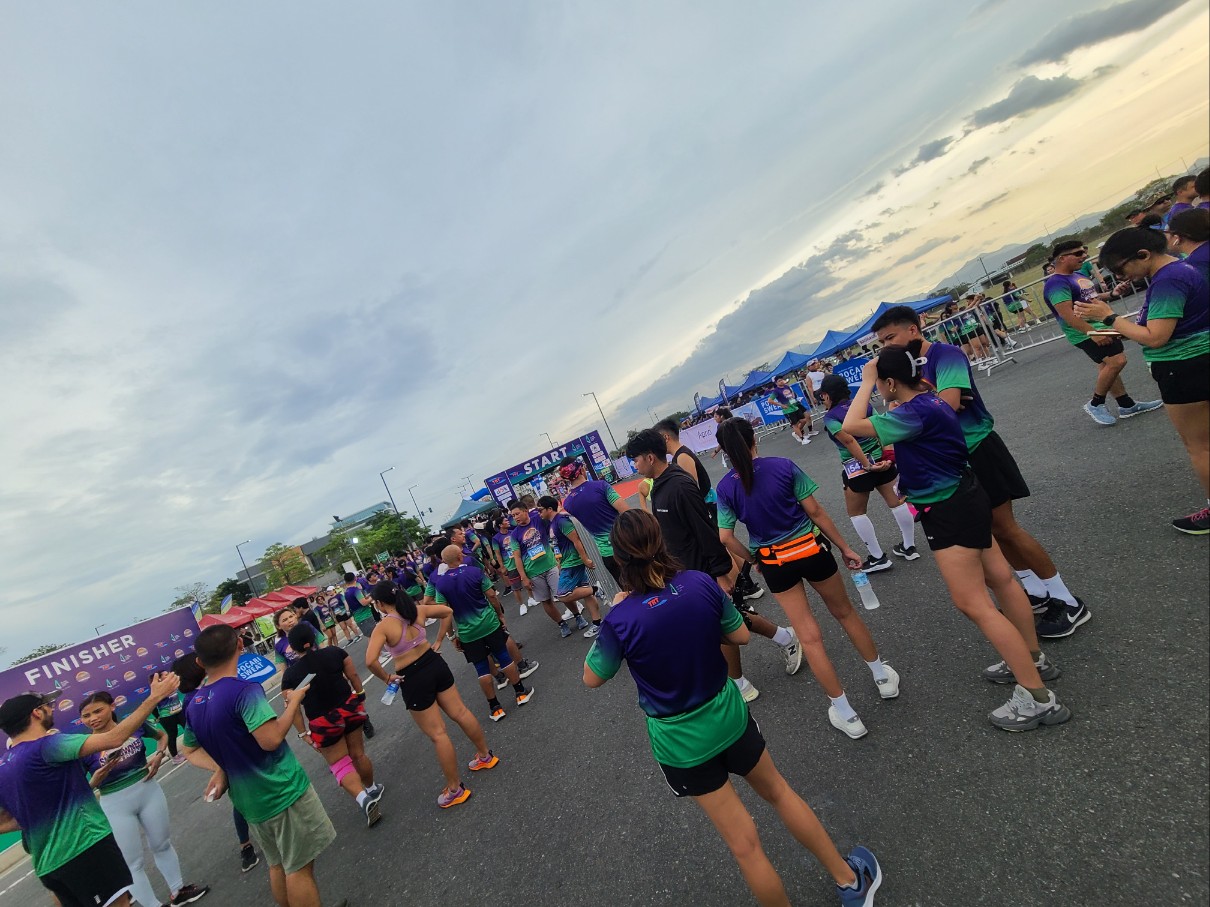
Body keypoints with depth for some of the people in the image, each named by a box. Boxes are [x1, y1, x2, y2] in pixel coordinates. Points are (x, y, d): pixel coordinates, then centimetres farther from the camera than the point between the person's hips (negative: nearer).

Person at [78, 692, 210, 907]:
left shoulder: (135, 725, -9)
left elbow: (161, 736, 11)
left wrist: (159, 755, -6)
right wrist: (94, 782, -28)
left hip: (148, 790, 2)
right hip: (115, 805, -2)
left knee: (162, 845, 19)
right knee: (133, 863, 9)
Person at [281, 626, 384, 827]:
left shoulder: (290, 675, -10)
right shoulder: (335, 652, -7)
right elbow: (354, 676, 0)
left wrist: (303, 733, 0)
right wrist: (360, 696, 14)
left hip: (323, 722, -3)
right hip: (350, 709, 3)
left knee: (340, 765, 10)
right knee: (358, 754, 21)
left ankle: (363, 797, -8)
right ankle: (372, 788, 36)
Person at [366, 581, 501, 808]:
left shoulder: (383, 627, -19)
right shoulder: (417, 610, -3)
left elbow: (370, 661, -30)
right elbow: (448, 611, 9)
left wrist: (387, 678, -13)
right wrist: (439, 639, 17)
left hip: (413, 679, -6)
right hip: (435, 664, 6)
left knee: (437, 734, 6)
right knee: (460, 713, 20)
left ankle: (455, 789, 20)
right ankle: (485, 755, 37)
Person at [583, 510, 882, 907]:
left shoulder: (620, 620, -27)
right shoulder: (701, 583, -18)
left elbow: (592, 678, -9)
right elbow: (740, 635, -2)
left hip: (680, 740, -3)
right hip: (727, 714, 4)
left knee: (744, 845, 16)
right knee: (778, 791, 30)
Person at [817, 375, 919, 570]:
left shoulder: (830, 417, -12)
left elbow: (849, 440, -23)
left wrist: (868, 466, -24)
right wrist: (888, 456, -3)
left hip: (857, 468, -6)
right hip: (881, 459, 6)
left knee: (856, 513, 11)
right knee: (897, 502, 16)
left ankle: (878, 558, 15)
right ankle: (909, 547, 29)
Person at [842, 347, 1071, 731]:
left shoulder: (914, 413, -26)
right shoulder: (929, 398, 4)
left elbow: (851, 426, -30)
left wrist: (867, 381, -21)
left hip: (948, 511, -10)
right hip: (962, 498, 11)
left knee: (973, 604, -3)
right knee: (1000, 578, 21)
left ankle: (1038, 698, 7)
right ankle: (1033, 659, 39)